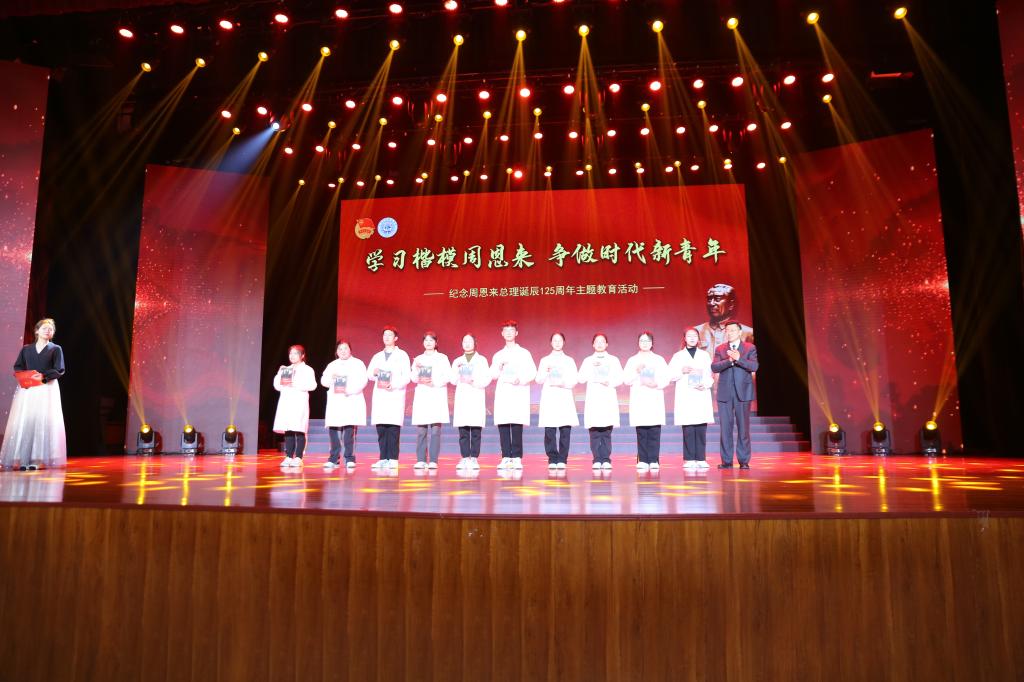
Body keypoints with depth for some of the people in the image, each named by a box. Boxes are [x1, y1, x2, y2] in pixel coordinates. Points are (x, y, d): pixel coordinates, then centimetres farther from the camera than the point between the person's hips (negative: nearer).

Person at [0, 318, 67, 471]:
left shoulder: (56, 349, 7)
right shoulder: (26, 349, 15)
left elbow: (59, 370, -2)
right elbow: (17, 367, 10)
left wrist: (43, 376, -17)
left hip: (47, 389, -3)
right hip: (27, 388, 3)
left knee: (42, 421, -8)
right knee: (23, 422, -4)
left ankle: (38, 459, -7)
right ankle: (22, 459, -2)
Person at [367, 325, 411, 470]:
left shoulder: (402, 355, 9)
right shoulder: (377, 356, 22)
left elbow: (406, 377, 1)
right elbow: (368, 374, 16)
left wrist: (394, 385, -14)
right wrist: (374, 372, -6)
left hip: (395, 394, -4)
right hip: (379, 394, 4)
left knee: (393, 428, -10)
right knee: (380, 428, -1)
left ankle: (393, 459, -9)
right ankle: (383, 458, 3)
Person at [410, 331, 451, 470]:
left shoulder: (442, 358, 12)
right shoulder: (418, 359, 18)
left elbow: (447, 376, 1)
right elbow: (414, 378, 8)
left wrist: (434, 383, -11)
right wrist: (417, 369, -11)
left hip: (437, 395, -2)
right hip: (421, 395, 2)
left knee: (435, 429, -9)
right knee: (421, 430, -6)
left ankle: (433, 460, -9)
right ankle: (421, 460, -3)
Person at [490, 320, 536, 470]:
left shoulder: (524, 353, 12)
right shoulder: (498, 355, 19)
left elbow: (533, 372, 3)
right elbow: (493, 375, 10)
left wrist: (521, 380, -12)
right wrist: (499, 367, -9)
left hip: (519, 393, -3)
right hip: (502, 393, 3)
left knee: (517, 425, -10)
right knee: (502, 425, -4)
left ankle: (517, 458, -6)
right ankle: (506, 457, 1)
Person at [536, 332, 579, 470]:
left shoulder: (569, 360, 15)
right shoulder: (545, 360, 15)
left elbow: (574, 380, 6)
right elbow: (539, 380, 6)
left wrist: (563, 383, -12)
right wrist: (547, 371, -11)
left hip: (564, 398, 0)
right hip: (548, 397, 0)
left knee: (565, 429, -8)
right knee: (549, 430, -7)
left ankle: (562, 459, -2)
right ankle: (552, 459, 0)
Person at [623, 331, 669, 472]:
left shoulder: (659, 360, 13)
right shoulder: (632, 360, 12)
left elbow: (665, 379, 5)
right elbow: (627, 380, 3)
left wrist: (656, 384, -13)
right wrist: (636, 371, -12)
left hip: (655, 399, 0)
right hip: (638, 400, 0)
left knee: (655, 431, -6)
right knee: (641, 432, -4)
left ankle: (654, 460, -3)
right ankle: (643, 461, 0)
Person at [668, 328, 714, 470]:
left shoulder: (705, 355, 14)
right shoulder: (678, 356, 10)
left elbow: (711, 375, 9)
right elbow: (670, 375, 5)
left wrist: (705, 385, -8)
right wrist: (681, 371, -11)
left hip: (702, 395, 1)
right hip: (685, 396, -1)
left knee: (701, 427, -3)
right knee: (688, 429, -5)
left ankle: (700, 458, 2)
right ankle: (689, 459, -1)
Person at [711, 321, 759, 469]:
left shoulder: (750, 348, 5)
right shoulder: (720, 349, 9)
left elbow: (754, 366, -10)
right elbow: (714, 367, -5)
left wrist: (739, 359, -23)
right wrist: (729, 360, -20)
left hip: (743, 392, -1)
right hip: (725, 393, 2)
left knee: (743, 427, 1)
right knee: (725, 428, 2)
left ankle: (744, 461, 8)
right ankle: (726, 461, 8)